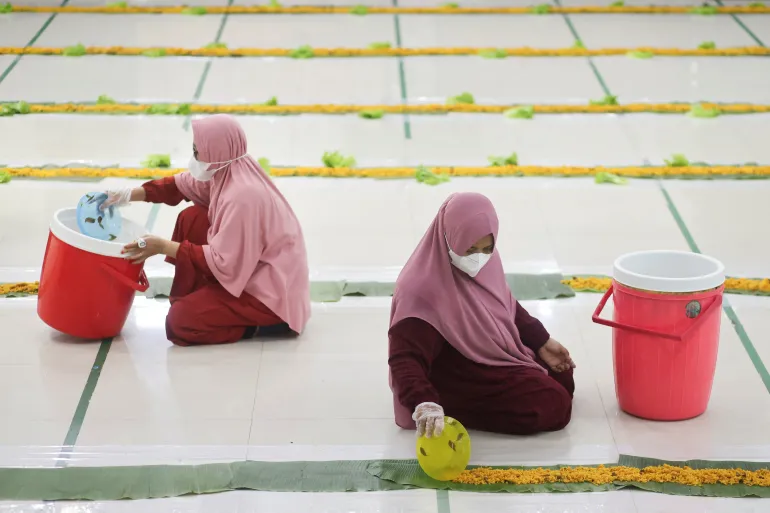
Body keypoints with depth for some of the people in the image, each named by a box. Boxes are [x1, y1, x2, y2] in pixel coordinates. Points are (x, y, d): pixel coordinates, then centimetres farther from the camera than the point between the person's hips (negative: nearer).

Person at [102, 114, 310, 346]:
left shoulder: (243, 195, -30)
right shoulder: (230, 171, -3)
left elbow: (224, 264, -26)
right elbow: (183, 184, 13)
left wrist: (164, 247, -21)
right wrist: (130, 195, 5)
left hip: (274, 293, -10)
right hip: (252, 270, 10)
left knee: (180, 322, -14)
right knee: (191, 219, 7)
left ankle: (264, 323, -2)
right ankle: (191, 300, 16)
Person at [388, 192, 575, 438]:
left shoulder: (484, 262, -9)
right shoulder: (423, 289, -34)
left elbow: (507, 306, 12)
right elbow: (405, 359, -39)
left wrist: (542, 342, 9)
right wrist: (425, 404, -54)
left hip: (499, 357, 9)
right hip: (461, 381, -9)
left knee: (563, 378, 19)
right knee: (554, 407, -14)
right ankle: (455, 409, -6)